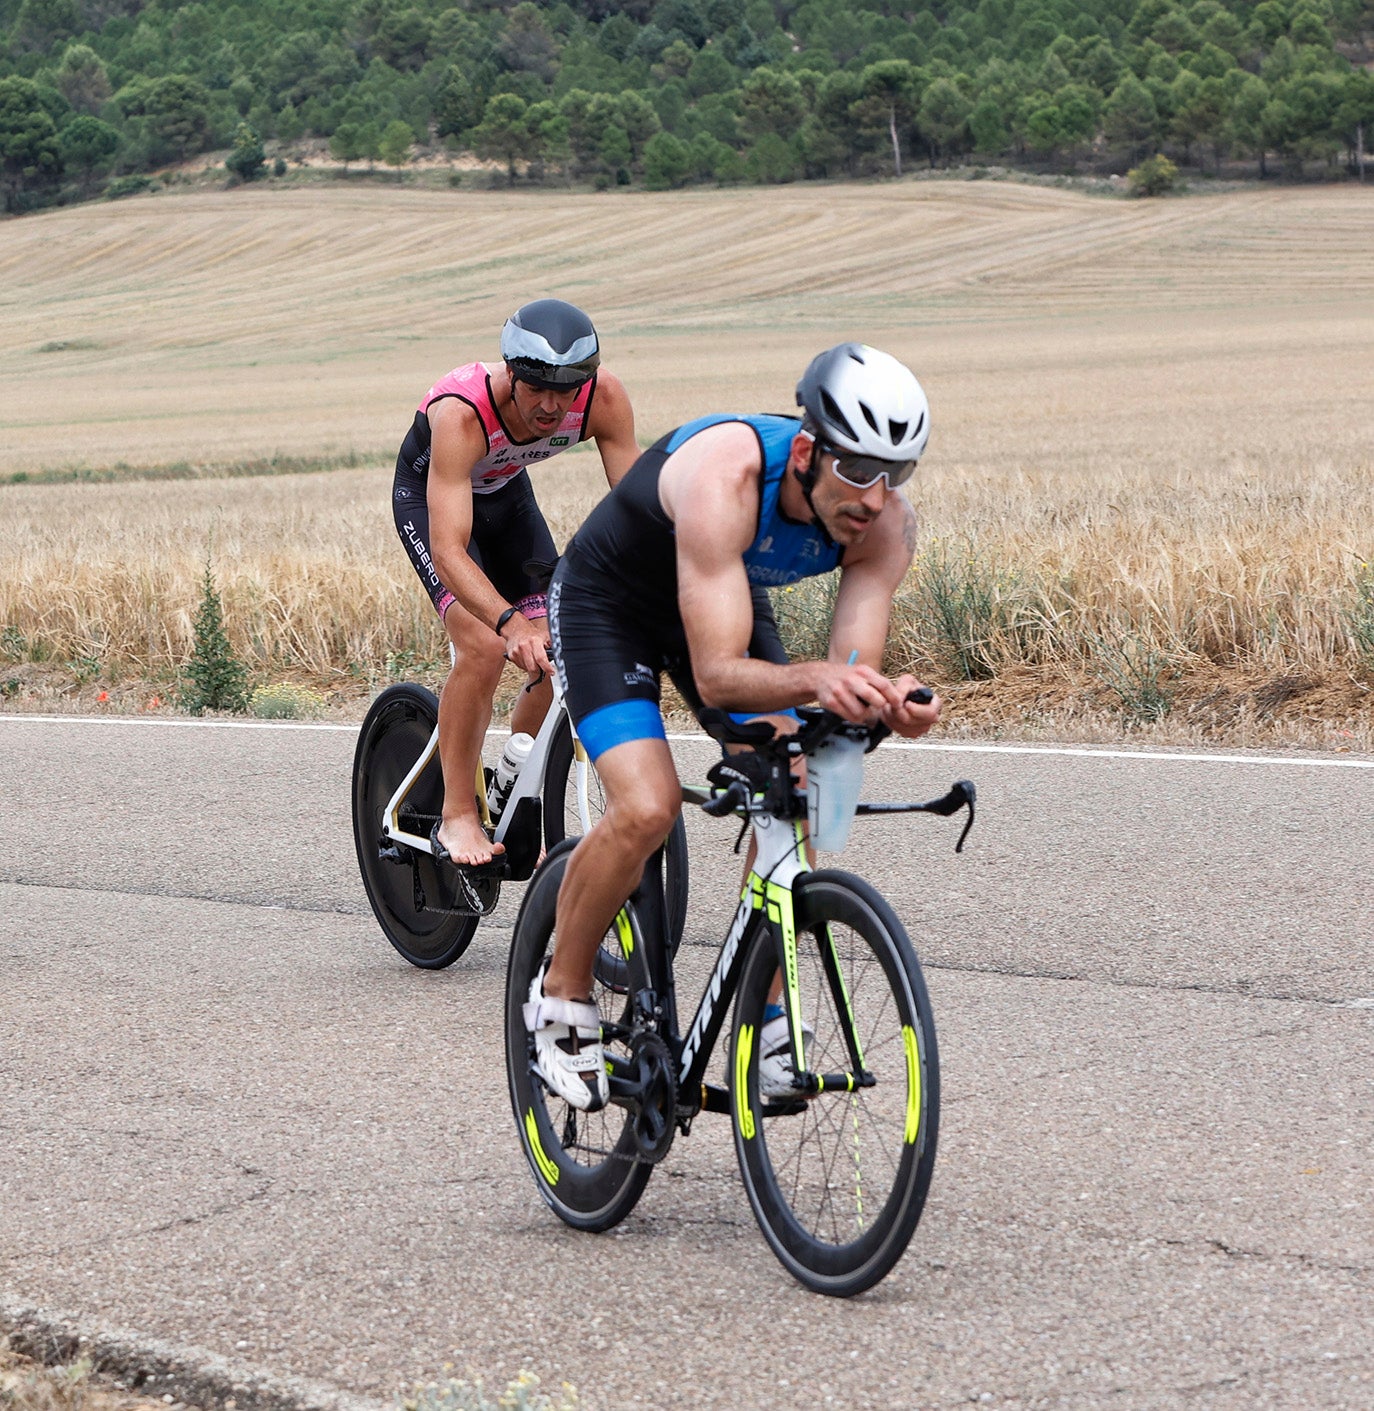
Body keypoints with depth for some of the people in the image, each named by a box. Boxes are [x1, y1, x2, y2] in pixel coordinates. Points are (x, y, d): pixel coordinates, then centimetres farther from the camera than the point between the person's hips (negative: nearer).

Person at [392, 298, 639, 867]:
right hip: (429, 494, -5)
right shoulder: (461, 413, -42)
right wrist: (512, 623, -63)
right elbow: (448, 551, -48)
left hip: (506, 492, 5)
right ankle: (458, 818, -11)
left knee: (557, 661, -7)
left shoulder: (603, 397, -30)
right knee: (483, 648, -24)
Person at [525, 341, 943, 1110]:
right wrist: (814, 679, -60)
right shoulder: (725, 477, -41)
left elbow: (848, 677, -26)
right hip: (607, 605, -5)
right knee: (646, 807, -23)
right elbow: (717, 674, -42)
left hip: (724, 603, 5)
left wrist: (888, 702, -48)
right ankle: (562, 996, -1)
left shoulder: (886, 523, -24)